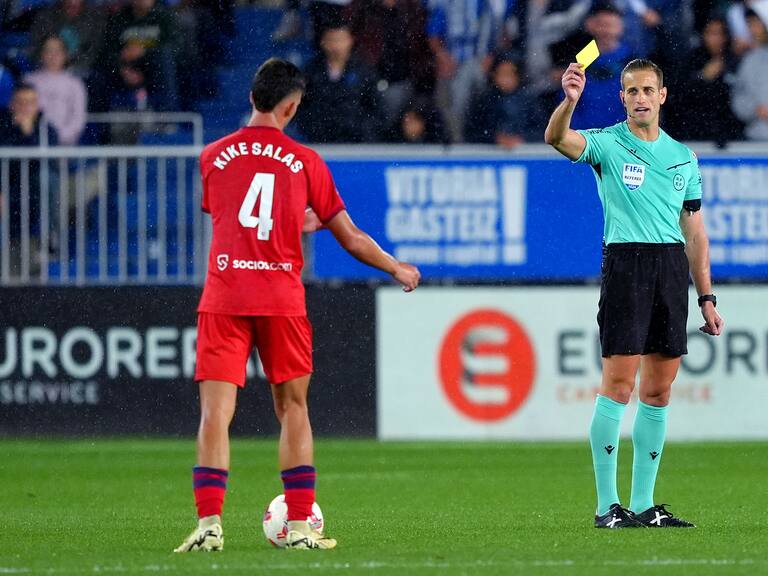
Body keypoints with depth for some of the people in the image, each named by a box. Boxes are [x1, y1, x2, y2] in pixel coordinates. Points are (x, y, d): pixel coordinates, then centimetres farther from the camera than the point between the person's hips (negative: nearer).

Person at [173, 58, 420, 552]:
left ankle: (209, 523, -14)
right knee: (293, 409, 12)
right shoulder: (304, 161, 4)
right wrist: (398, 269, 24)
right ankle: (300, 526, 8)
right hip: (282, 300, 0)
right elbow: (351, 238, 8)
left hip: (224, 298, 0)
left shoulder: (213, 157, 8)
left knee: (216, 413, -3)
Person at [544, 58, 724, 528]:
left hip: (673, 269, 5)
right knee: (619, 385, -9)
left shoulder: (684, 157, 16)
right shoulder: (607, 145, 1)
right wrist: (570, 100, -41)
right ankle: (608, 505, -6)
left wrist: (707, 299, 14)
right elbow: (557, 138, -21)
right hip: (625, 262, -5)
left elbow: (695, 232, 18)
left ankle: (644, 505, 12)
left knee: (658, 392, 6)